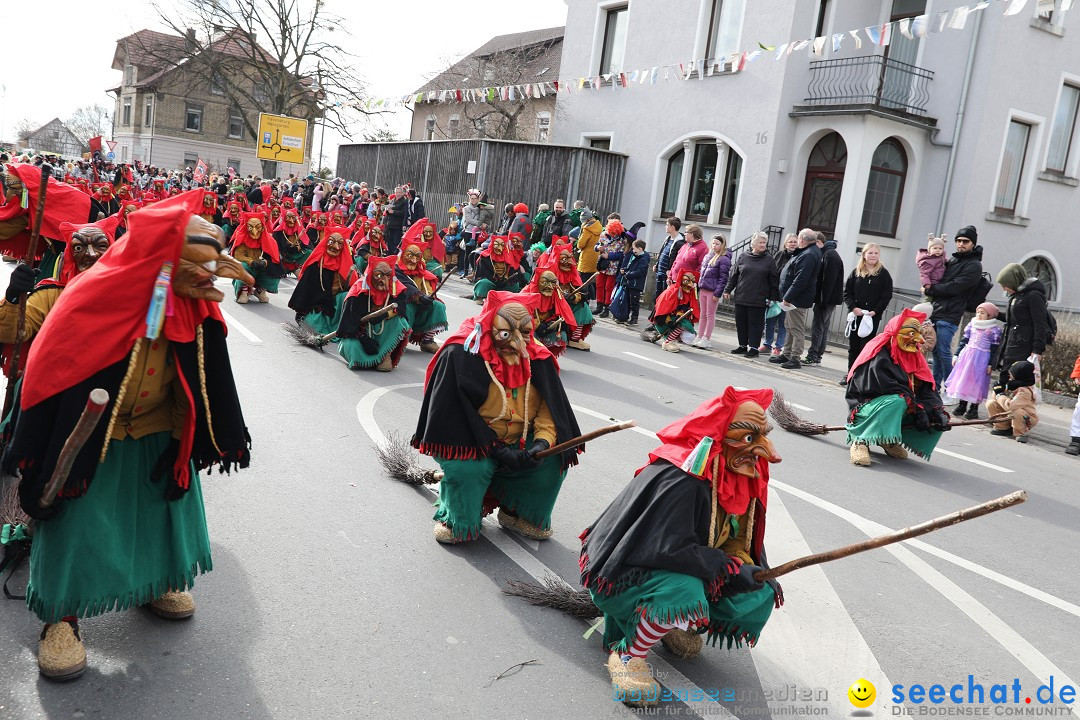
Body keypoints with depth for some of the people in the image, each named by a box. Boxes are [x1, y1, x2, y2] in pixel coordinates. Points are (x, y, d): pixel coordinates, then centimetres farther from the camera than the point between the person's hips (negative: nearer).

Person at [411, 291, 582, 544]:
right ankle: (454, 518, 1)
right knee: (469, 467, -34)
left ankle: (515, 512, 10)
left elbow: (550, 408, -4)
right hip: (472, 444, -4)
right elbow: (455, 416, -21)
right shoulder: (460, 355, -21)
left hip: (520, 443, 5)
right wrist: (498, 451, -24)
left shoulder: (538, 359, -6)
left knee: (554, 459, -18)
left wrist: (543, 441, -25)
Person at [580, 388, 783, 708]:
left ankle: (672, 623, 15)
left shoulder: (738, 476, -3)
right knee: (685, 594, -38)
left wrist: (759, 573, -8)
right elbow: (669, 549, -34)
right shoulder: (680, 480, -31)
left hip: (680, 570, 9)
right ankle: (628, 654, -11)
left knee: (758, 599, -6)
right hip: (625, 572, -9)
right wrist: (732, 569, -24)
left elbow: (738, 532, 9)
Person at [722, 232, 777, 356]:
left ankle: (754, 347, 7)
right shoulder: (743, 257, 7)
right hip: (741, 298, 3)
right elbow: (733, 275, 11)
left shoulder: (769, 261, 1)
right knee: (741, 323, 8)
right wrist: (727, 290, 7)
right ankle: (742, 345, 20)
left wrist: (773, 298, -3)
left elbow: (774, 280, 1)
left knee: (755, 324, 0)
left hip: (758, 300, -3)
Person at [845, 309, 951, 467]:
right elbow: (887, 388, -25)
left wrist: (937, 412, -17)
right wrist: (917, 409, -25)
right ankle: (861, 441, -25)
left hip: (901, 412, 8)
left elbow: (927, 389, 0)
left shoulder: (914, 356, 8)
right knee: (897, 401, -38)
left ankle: (889, 441, 3)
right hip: (869, 407, -8)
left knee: (937, 420, -5)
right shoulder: (879, 355, -16)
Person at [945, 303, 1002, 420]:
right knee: (963, 379, 7)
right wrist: (957, 354, 8)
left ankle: (974, 408, 5)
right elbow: (964, 340, 13)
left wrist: (991, 364, -9)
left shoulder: (995, 329, -5)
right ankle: (962, 405, 18)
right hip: (966, 355, 5)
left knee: (977, 382, -3)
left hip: (981, 359, -5)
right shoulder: (972, 324, 8)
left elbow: (995, 349, -5)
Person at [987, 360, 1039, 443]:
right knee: (991, 403, -8)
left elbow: (1010, 406, -41)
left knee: (1016, 411, -42)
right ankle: (1003, 428, 6)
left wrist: (1000, 394, -25)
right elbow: (994, 397, 1)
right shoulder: (1012, 384, -3)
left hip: (1027, 420, -8)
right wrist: (1000, 388, -18)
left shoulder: (1025, 391, -29)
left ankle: (1021, 433, -13)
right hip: (1010, 415, 8)